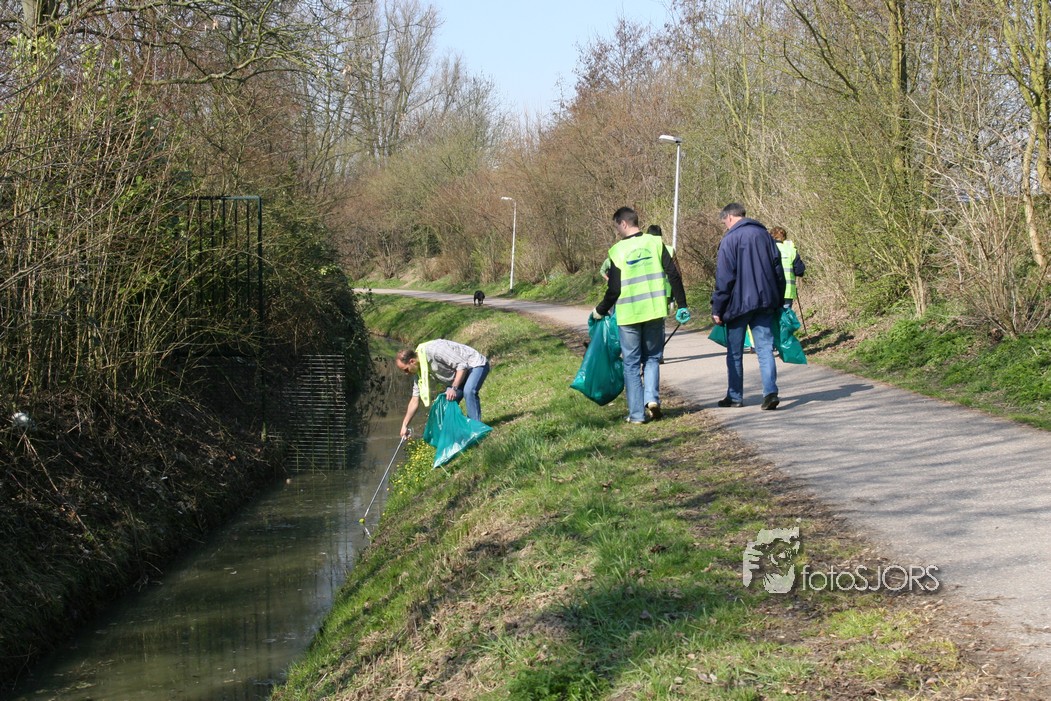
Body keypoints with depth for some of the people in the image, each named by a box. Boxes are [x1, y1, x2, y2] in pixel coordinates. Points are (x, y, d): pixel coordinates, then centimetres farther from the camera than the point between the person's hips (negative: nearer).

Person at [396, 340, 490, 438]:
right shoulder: (419, 368, -5)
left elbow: (462, 365, -28)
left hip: (476, 364, -9)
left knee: (468, 391, -32)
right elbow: (415, 399, 2)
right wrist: (404, 425, 2)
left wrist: (454, 388, -32)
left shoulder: (435, 350, -32)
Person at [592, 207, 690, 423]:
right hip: (655, 312, 2)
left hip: (628, 315, -2)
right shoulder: (656, 243, 1)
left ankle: (637, 413, 5)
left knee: (631, 364, 7)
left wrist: (600, 311, 12)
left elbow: (614, 290, -4)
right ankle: (652, 397, -4)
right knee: (652, 357, 17)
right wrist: (682, 305, 6)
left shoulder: (617, 251, -5)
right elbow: (674, 275, -2)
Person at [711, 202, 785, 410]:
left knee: (734, 353, 8)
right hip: (765, 302, 4)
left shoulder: (730, 240, -8)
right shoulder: (764, 235, 10)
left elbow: (724, 278, -11)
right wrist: (778, 303, 18)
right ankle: (770, 391, -15)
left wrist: (717, 309, -6)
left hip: (739, 303, -4)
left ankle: (734, 396, 16)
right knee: (765, 348, 1)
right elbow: (778, 270, 13)